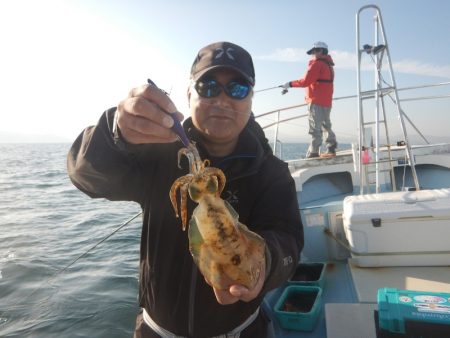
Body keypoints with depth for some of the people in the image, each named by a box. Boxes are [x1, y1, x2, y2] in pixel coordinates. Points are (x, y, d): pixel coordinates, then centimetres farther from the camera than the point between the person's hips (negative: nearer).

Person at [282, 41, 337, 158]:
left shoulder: (317, 63, -7)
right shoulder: (328, 65, 21)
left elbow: (306, 81, -15)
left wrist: (290, 84, -5)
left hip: (316, 101, -9)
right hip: (326, 101, 9)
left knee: (315, 128, -10)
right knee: (326, 126, 15)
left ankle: (313, 153, -11)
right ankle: (331, 149, 15)